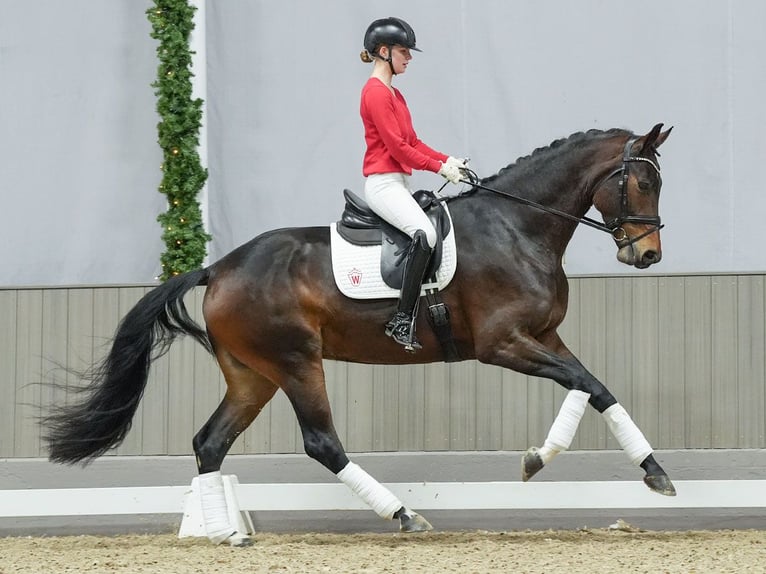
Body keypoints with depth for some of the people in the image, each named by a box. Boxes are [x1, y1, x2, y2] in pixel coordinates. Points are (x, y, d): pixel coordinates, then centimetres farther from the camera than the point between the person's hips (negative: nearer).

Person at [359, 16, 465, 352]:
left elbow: (413, 142, 19)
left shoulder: (393, 94, 19)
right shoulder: (376, 92, -11)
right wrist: (439, 167, -13)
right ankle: (402, 321, -33)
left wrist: (447, 160, 4)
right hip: (383, 183, -11)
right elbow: (396, 146, -16)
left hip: (399, 183, 11)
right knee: (424, 234, -31)